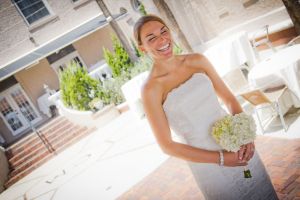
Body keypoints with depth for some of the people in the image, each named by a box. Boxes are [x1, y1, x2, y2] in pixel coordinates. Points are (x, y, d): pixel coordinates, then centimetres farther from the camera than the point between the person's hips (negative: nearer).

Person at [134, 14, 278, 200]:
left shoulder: (197, 60, -3)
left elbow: (229, 98, 4)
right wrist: (221, 159, -15)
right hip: (207, 162, -4)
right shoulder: (151, 89, -15)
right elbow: (167, 145, -13)